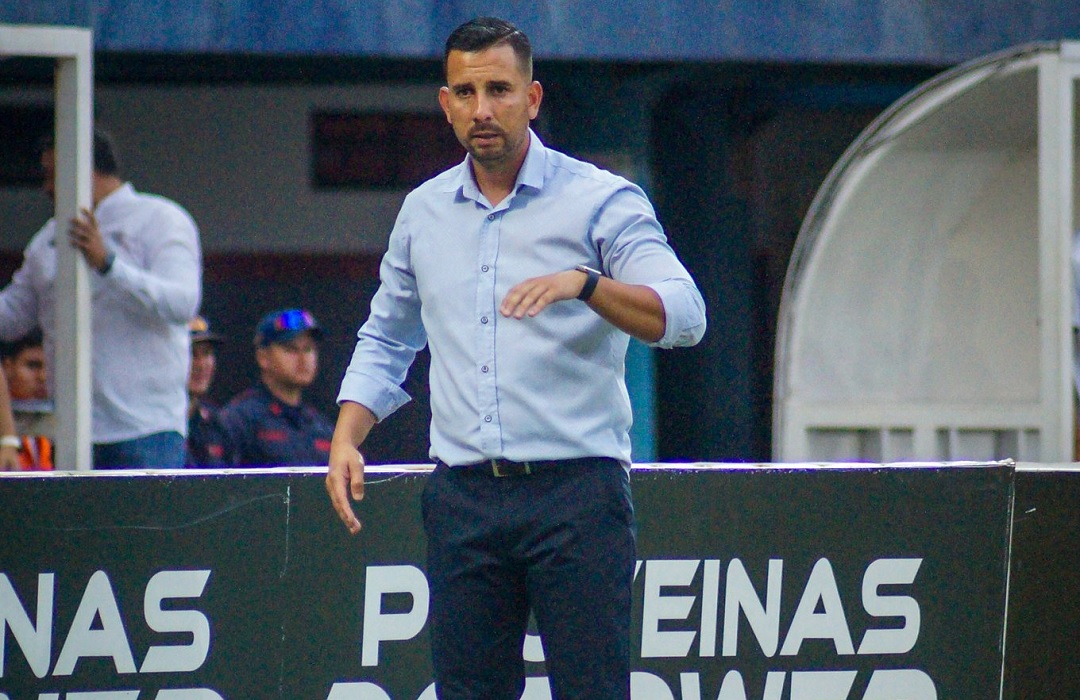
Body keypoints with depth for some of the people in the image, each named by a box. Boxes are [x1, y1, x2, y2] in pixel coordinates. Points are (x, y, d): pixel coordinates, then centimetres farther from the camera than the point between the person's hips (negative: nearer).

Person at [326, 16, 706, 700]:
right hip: (464, 500, 5)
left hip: (575, 491, -5)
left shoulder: (602, 200, -1)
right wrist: (346, 439, 10)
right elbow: (386, 341, 26)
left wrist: (582, 283, -31)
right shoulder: (424, 212, 14)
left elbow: (683, 316, -14)